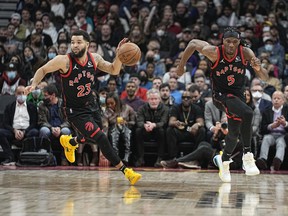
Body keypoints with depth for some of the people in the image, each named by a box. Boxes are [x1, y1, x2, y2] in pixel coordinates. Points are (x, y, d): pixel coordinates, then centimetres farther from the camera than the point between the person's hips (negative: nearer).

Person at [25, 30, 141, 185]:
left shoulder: (94, 58, -7)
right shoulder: (64, 61, -21)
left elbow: (114, 70, 3)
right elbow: (43, 70, -7)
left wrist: (119, 55, -14)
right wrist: (34, 84, -23)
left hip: (91, 106, 6)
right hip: (74, 111, -6)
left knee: (91, 138, 26)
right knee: (101, 139, -17)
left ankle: (69, 142, 58)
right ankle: (125, 171, -7)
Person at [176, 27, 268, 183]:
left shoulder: (246, 53, -17)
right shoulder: (215, 52, -24)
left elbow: (264, 78, -15)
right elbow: (193, 43, -7)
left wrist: (258, 68, -37)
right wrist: (181, 66, -1)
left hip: (238, 95, 4)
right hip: (221, 95, -4)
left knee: (234, 133, 16)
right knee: (247, 113, -31)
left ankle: (224, 161, 45)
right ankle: (247, 155, -20)